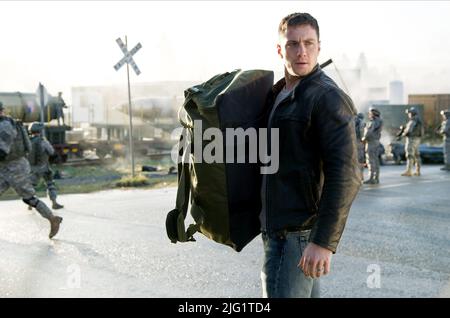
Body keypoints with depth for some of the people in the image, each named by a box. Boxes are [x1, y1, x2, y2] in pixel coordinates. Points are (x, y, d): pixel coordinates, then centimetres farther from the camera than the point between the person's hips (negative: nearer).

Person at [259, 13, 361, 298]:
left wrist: (324, 241, -26)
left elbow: (345, 176, -22)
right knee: (306, 292, 19)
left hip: (297, 232, -9)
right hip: (277, 226, 9)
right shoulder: (277, 94, 13)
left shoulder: (328, 98, -14)